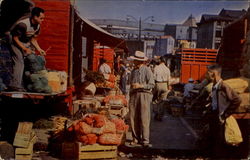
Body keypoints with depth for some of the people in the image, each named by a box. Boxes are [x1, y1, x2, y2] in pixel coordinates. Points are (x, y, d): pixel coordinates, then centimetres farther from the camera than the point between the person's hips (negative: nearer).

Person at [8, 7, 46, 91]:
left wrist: (39, 49, -5)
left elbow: (33, 39, 7)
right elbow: (15, 38, -23)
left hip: (26, 43, 8)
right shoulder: (23, 24, -31)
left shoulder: (37, 26, -6)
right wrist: (25, 49, -22)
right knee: (19, 62, -18)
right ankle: (15, 85, -20)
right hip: (16, 43, -8)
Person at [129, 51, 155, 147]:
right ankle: (136, 138, 13)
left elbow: (152, 85, -6)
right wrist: (130, 95, 16)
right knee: (133, 118, 3)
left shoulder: (147, 70, -3)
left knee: (144, 118, -8)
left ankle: (145, 140, -5)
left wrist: (140, 86, -15)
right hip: (134, 95, 6)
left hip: (144, 95, -6)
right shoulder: (133, 71, 17)